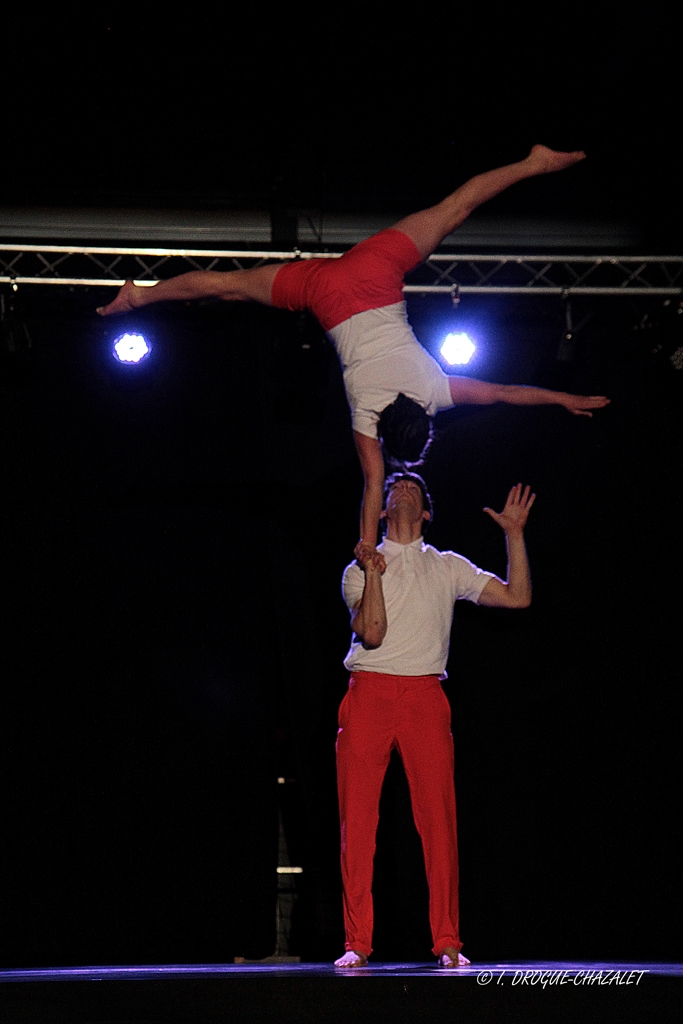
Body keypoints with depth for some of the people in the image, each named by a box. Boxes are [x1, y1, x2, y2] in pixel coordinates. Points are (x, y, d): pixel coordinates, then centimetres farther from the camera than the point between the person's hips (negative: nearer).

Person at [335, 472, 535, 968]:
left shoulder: (448, 567, 17)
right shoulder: (360, 568, 12)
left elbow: (518, 597, 11)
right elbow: (372, 634, -3)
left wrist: (515, 534, 6)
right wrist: (374, 574, -14)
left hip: (424, 696, 1)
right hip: (370, 693, 0)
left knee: (439, 817, -5)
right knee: (357, 819, -4)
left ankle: (447, 942, -1)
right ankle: (357, 942, 1)